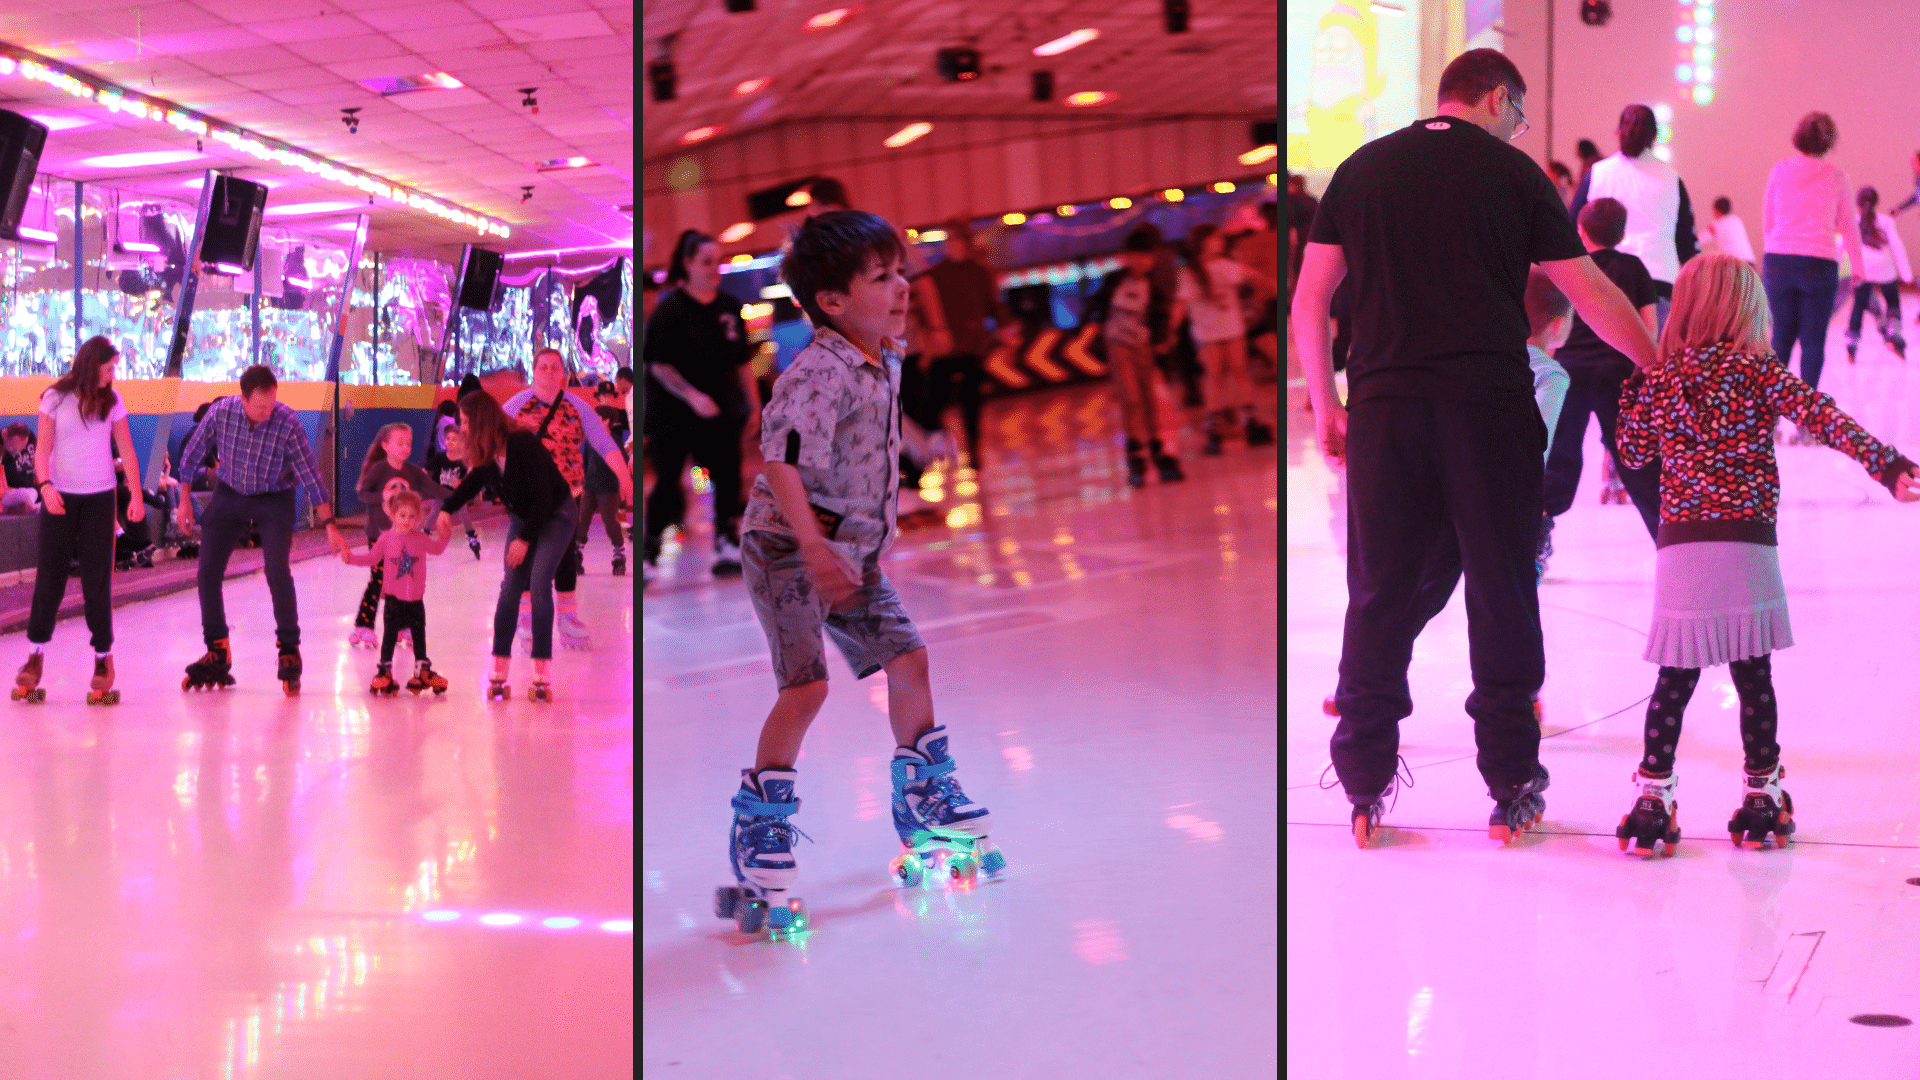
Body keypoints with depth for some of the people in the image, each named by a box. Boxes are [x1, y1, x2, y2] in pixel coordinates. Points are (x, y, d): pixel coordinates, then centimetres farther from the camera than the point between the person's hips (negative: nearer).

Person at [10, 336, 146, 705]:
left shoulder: (111, 399, 1)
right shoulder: (56, 398, -4)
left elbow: (126, 449, 3)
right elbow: (42, 448, -7)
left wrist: (137, 496, -3)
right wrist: (45, 484, -24)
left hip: (99, 497, 1)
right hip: (60, 496, -1)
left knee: (97, 580, 0)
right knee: (49, 578, 3)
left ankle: (103, 656, 8)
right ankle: (36, 653, 15)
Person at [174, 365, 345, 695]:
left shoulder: (287, 423, -25)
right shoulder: (221, 413, -20)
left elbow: (310, 475, -18)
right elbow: (192, 454, -2)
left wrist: (330, 524, -18)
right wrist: (185, 500, 3)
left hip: (274, 499, -3)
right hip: (230, 494, 3)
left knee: (277, 572, -19)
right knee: (208, 572, -4)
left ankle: (289, 652, -4)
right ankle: (217, 652, 11)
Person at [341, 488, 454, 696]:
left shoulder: (421, 539, 0)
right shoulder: (386, 538, -5)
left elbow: (437, 548, 16)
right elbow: (371, 558, 1)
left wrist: (444, 536, -2)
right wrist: (351, 558, -11)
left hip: (415, 598, 2)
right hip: (394, 598, -2)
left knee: (419, 636, 12)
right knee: (390, 634, 1)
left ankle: (423, 670, 23)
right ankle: (385, 670, 10)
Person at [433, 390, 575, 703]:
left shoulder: (524, 445, -29)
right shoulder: (484, 454, -10)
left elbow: (544, 497, -26)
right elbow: (471, 484, 6)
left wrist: (525, 539, -22)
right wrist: (447, 508, -15)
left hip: (555, 515, -6)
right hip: (522, 517, 6)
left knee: (539, 585, -17)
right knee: (510, 586, -5)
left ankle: (541, 677, -14)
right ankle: (498, 673, -3)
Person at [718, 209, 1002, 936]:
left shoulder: (886, 364, 7)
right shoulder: (818, 374, -22)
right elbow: (781, 460, -30)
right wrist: (816, 551, -34)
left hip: (853, 549, 9)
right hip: (788, 547, -9)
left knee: (907, 658, 10)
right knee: (807, 682, -17)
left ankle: (924, 802, 27)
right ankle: (759, 823, -5)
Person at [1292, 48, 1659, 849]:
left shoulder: (1361, 170, 11)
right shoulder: (1514, 174, 3)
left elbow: (1308, 301, 9)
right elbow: (1591, 296, 5)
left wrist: (1325, 404, 17)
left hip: (1384, 405, 2)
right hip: (1488, 406, -2)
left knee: (1380, 596, 7)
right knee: (1502, 595, 6)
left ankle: (1365, 786, 8)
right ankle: (1510, 788, 10)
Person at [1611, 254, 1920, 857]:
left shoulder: (1658, 379, 7)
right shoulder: (1757, 372, -1)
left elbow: (1634, 452, 20)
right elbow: (1824, 419, -13)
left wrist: (1632, 387, 31)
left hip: (1679, 552, 2)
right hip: (1748, 549, -2)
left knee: (1674, 681, 8)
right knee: (1754, 678, 10)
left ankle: (1653, 795, 7)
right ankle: (1761, 793, 18)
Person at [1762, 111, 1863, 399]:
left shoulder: (1779, 171, 4)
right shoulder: (1837, 178, -1)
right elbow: (1848, 227, 7)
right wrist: (1857, 264, 20)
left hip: (1778, 261, 2)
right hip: (1819, 265, -2)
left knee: (1781, 335, 12)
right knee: (1813, 340, 5)